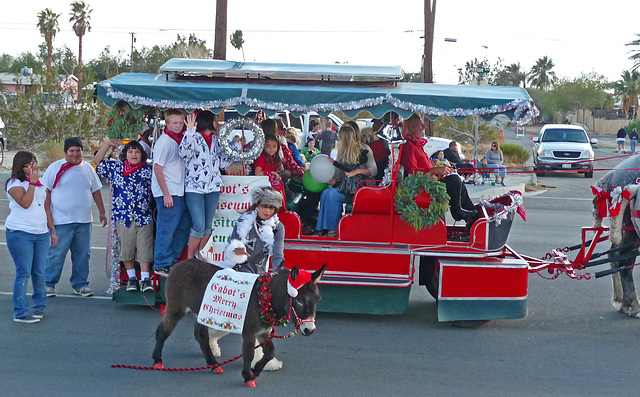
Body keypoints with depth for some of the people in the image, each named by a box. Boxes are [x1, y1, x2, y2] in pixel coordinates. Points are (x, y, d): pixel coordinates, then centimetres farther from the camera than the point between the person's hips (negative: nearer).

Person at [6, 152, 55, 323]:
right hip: (20, 233, -6)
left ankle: (40, 306, 24)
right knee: (24, 273, -8)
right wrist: (32, 182, -15)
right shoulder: (14, 183, -5)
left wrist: (51, 229, 20)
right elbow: (25, 203, -20)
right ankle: (20, 313, -4)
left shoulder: (41, 182, 16)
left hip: (41, 233, 6)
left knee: (39, 272, 8)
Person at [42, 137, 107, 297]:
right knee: (56, 254, -3)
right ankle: (49, 284, 9)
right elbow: (46, 192, 0)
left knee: (82, 254, 7)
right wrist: (48, 217, -6)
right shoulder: (55, 168, 1)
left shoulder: (88, 168, 11)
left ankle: (80, 284, 18)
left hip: (84, 221, 4)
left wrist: (102, 212, 17)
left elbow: (96, 191, 20)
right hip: (61, 221, -4)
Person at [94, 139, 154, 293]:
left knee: (144, 249, -3)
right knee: (126, 249, 6)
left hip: (144, 217, 0)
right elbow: (97, 162, 10)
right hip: (123, 216, 1)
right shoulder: (115, 167, 9)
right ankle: (132, 278, 18)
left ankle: (145, 279, 1)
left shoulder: (149, 169, 9)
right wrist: (107, 144, 3)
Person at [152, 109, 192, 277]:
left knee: (184, 225, 14)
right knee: (167, 228, -4)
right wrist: (166, 194, -18)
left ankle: (172, 259, 25)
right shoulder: (164, 141, -13)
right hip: (167, 193, -9)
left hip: (179, 191, 9)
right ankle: (161, 265, 6)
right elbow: (157, 168, -16)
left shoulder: (180, 139, 11)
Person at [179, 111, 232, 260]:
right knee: (199, 226, -10)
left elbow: (222, 163, 14)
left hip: (213, 187, 6)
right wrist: (190, 131, -30)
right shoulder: (194, 137, -5)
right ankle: (189, 260, 4)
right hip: (194, 188, -6)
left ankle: (200, 258, 18)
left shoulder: (216, 140, 13)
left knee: (208, 226, 7)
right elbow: (184, 153, -24)